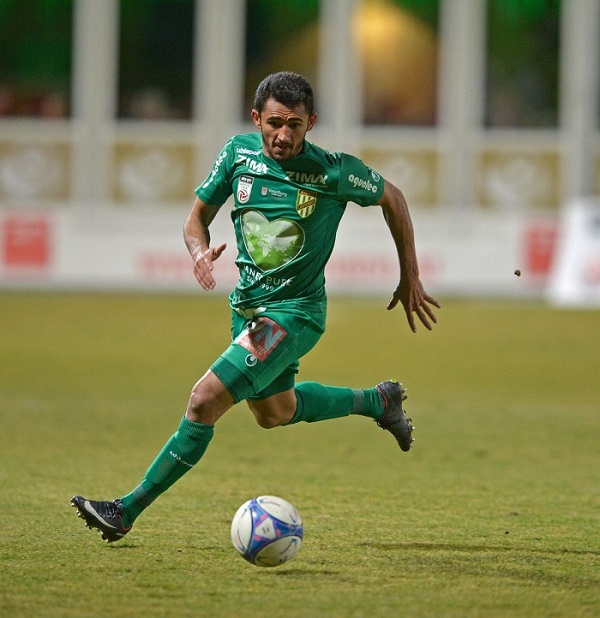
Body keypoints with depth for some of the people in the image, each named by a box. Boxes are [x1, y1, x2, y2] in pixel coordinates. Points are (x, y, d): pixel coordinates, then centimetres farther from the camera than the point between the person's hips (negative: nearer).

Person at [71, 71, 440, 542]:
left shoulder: (335, 172, -20)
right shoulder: (239, 153, -8)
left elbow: (392, 198, -2)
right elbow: (198, 217, 3)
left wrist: (410, 279, 4)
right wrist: (200, 252, -21)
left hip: (295, 313, -7)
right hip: (247, 303, 7)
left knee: (206, 399, -19)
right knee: (273, 412, 28)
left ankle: (129, 510, -11)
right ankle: (378, 401, 51)